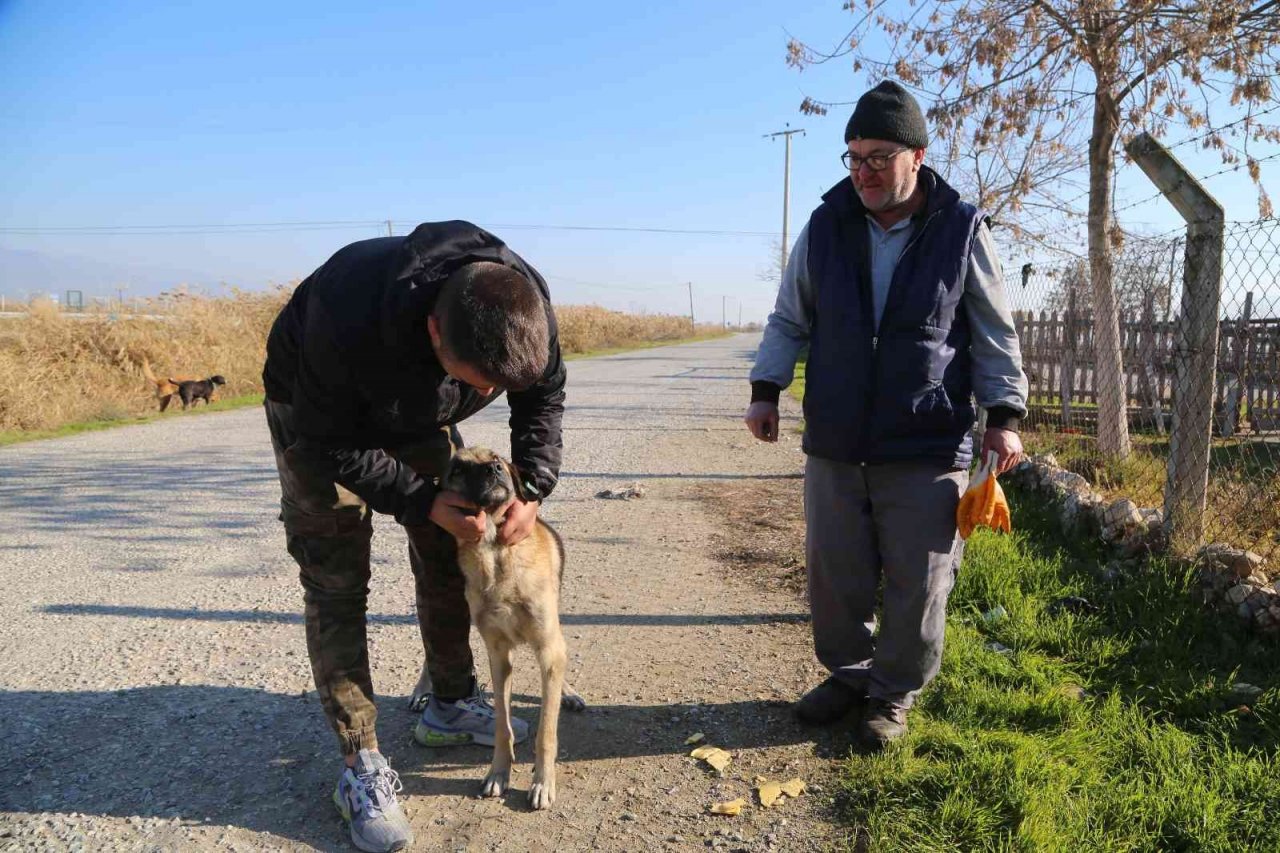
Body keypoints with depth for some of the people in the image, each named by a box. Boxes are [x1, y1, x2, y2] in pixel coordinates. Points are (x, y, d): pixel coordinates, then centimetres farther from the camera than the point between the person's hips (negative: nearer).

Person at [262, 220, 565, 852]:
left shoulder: (525, 304, -31)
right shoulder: (348, 318, -44)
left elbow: (543, 397, -11)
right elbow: (330, 442, -28)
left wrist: (533, 487, -23)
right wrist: (422, 502, -33)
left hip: (419, 414, 5)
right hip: (320, 414, -4)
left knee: (447, 557, 8)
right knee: (336, 584, -8)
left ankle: (451, 706, 28)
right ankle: (361, 768, 1)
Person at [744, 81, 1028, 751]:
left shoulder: (962, 231, -2)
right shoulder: (825, 227, 3)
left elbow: (994, 335, 5)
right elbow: (789, 320, 11)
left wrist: (1003, 415, -2)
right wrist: (766, 389, 0)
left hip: (928, 449, -2)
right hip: (834, 443, 3)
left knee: (916, 580, 6)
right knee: (834, 571, 11)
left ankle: (894, 692, 26)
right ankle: (847, 673, 33)